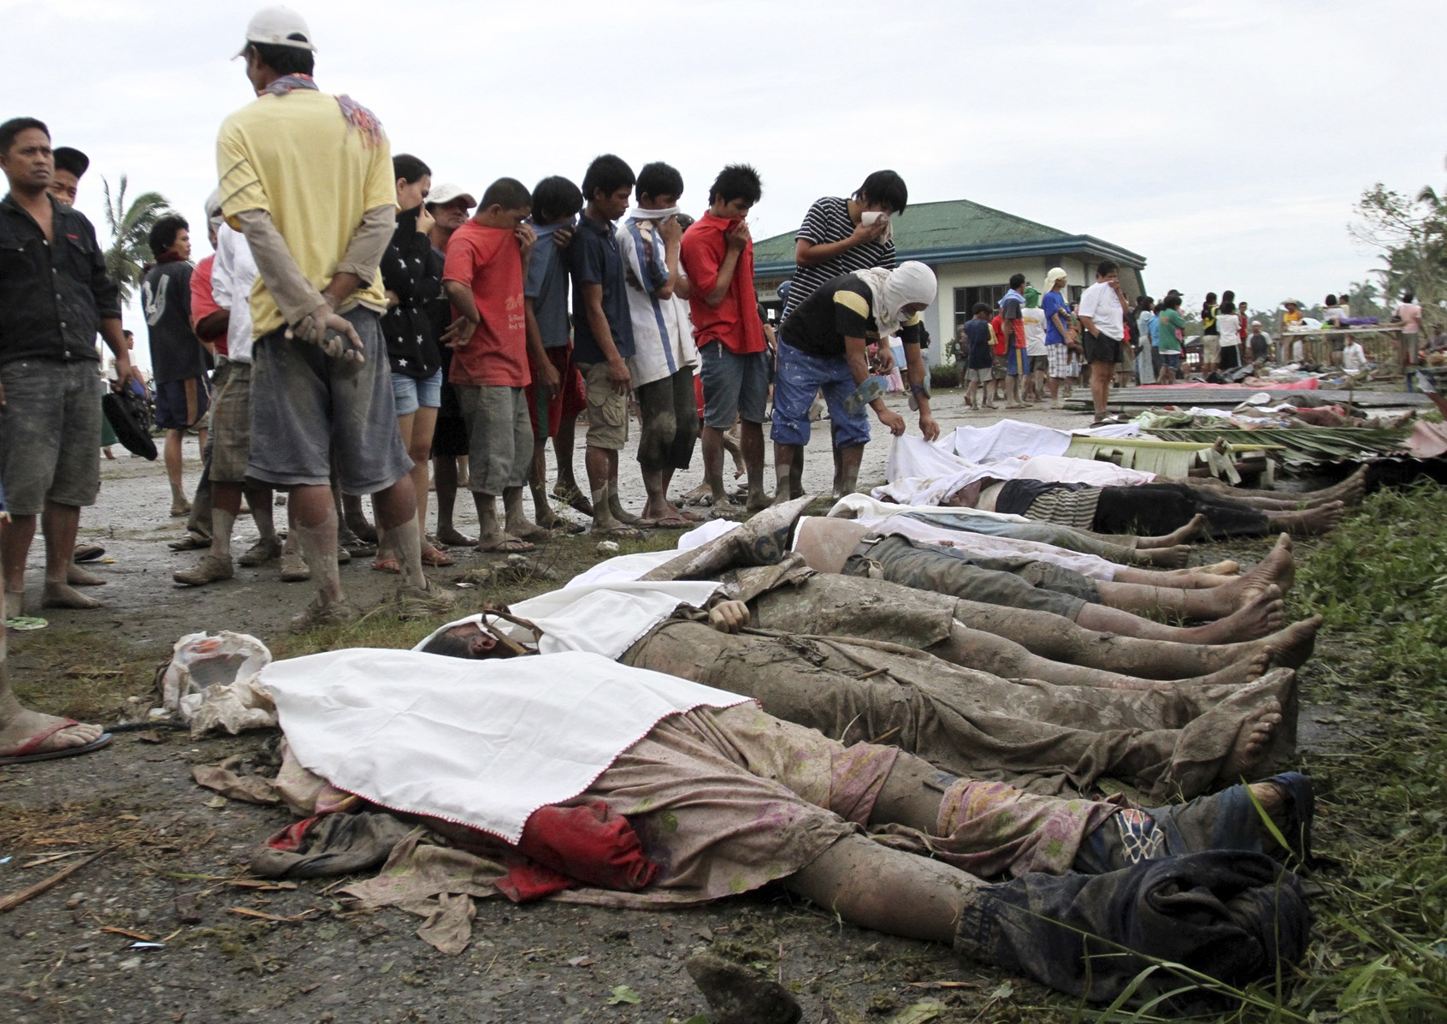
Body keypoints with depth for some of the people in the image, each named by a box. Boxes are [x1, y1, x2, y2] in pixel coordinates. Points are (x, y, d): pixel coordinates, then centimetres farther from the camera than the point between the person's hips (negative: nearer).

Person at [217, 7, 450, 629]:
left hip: (286, 319, -3)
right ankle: (415, 583, 16)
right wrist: (334, 298, -9)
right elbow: (381, 218, -4)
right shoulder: (361, 122, 8)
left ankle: (331, 599, 3)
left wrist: (310, 312, -17)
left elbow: (258, 227, -14)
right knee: (381, 458, 11)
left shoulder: (243, 127, -1)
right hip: (358, 310, 3)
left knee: (304, 466, 2)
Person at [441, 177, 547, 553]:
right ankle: (489, 532, 4)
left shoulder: (508, 237, 15)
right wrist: (472, 318, -18)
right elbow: (455, 286, -33)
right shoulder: (467, 240, -14)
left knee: (521, 444, 17)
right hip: (484, 366, -10)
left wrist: (524, 252, 5)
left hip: (511, 360, 10)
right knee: (493, 451, -5)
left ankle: (515, 521, 28)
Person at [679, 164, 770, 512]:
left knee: (753, 418, 9)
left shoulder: (739, 232, 16)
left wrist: (764, 328, 22)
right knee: (717, 421, -3)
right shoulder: (697, 238, -8)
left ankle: (756, 491, 15)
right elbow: (714, 294, -14)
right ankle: (718, 496, 2)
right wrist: (733, 250, -11)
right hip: (720, 340, -8)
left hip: (751, 337, 8)